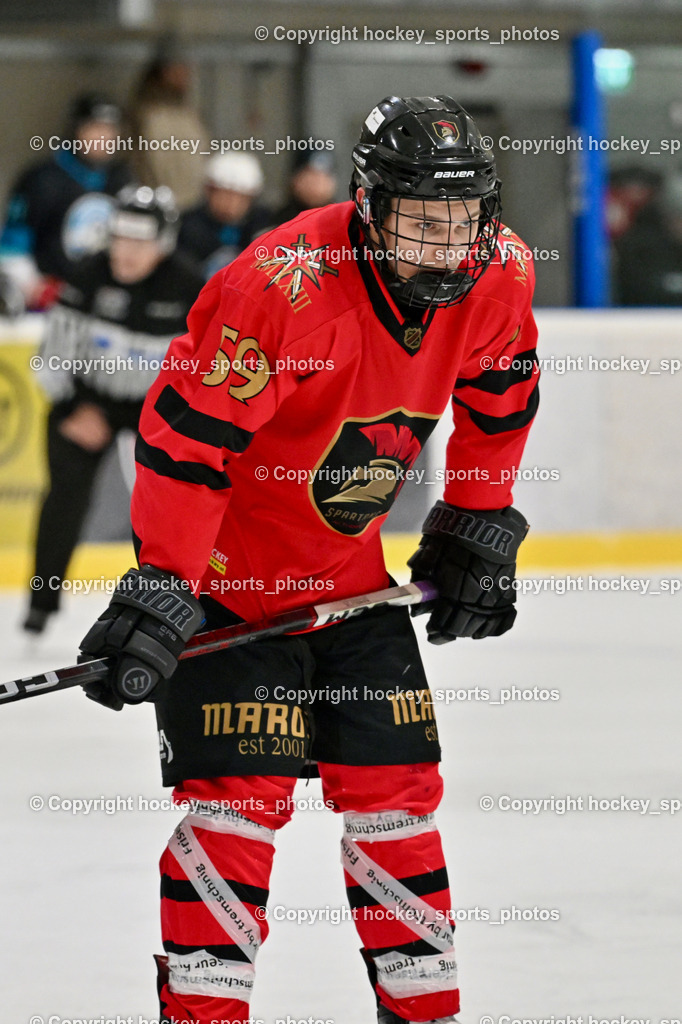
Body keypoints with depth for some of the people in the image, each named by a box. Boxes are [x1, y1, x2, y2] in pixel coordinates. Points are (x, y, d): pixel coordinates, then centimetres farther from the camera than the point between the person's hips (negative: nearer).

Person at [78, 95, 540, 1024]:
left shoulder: (499, 275, -10)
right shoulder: (285, 285, -31)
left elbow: (497, 401, 11)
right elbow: (186, 433, -29)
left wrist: (479, 527, 14)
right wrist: (162, 590, -30)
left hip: (348, 558, 6)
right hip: (230, 562, -6)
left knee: (396, 786, 7)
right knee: (243, 793, -13)